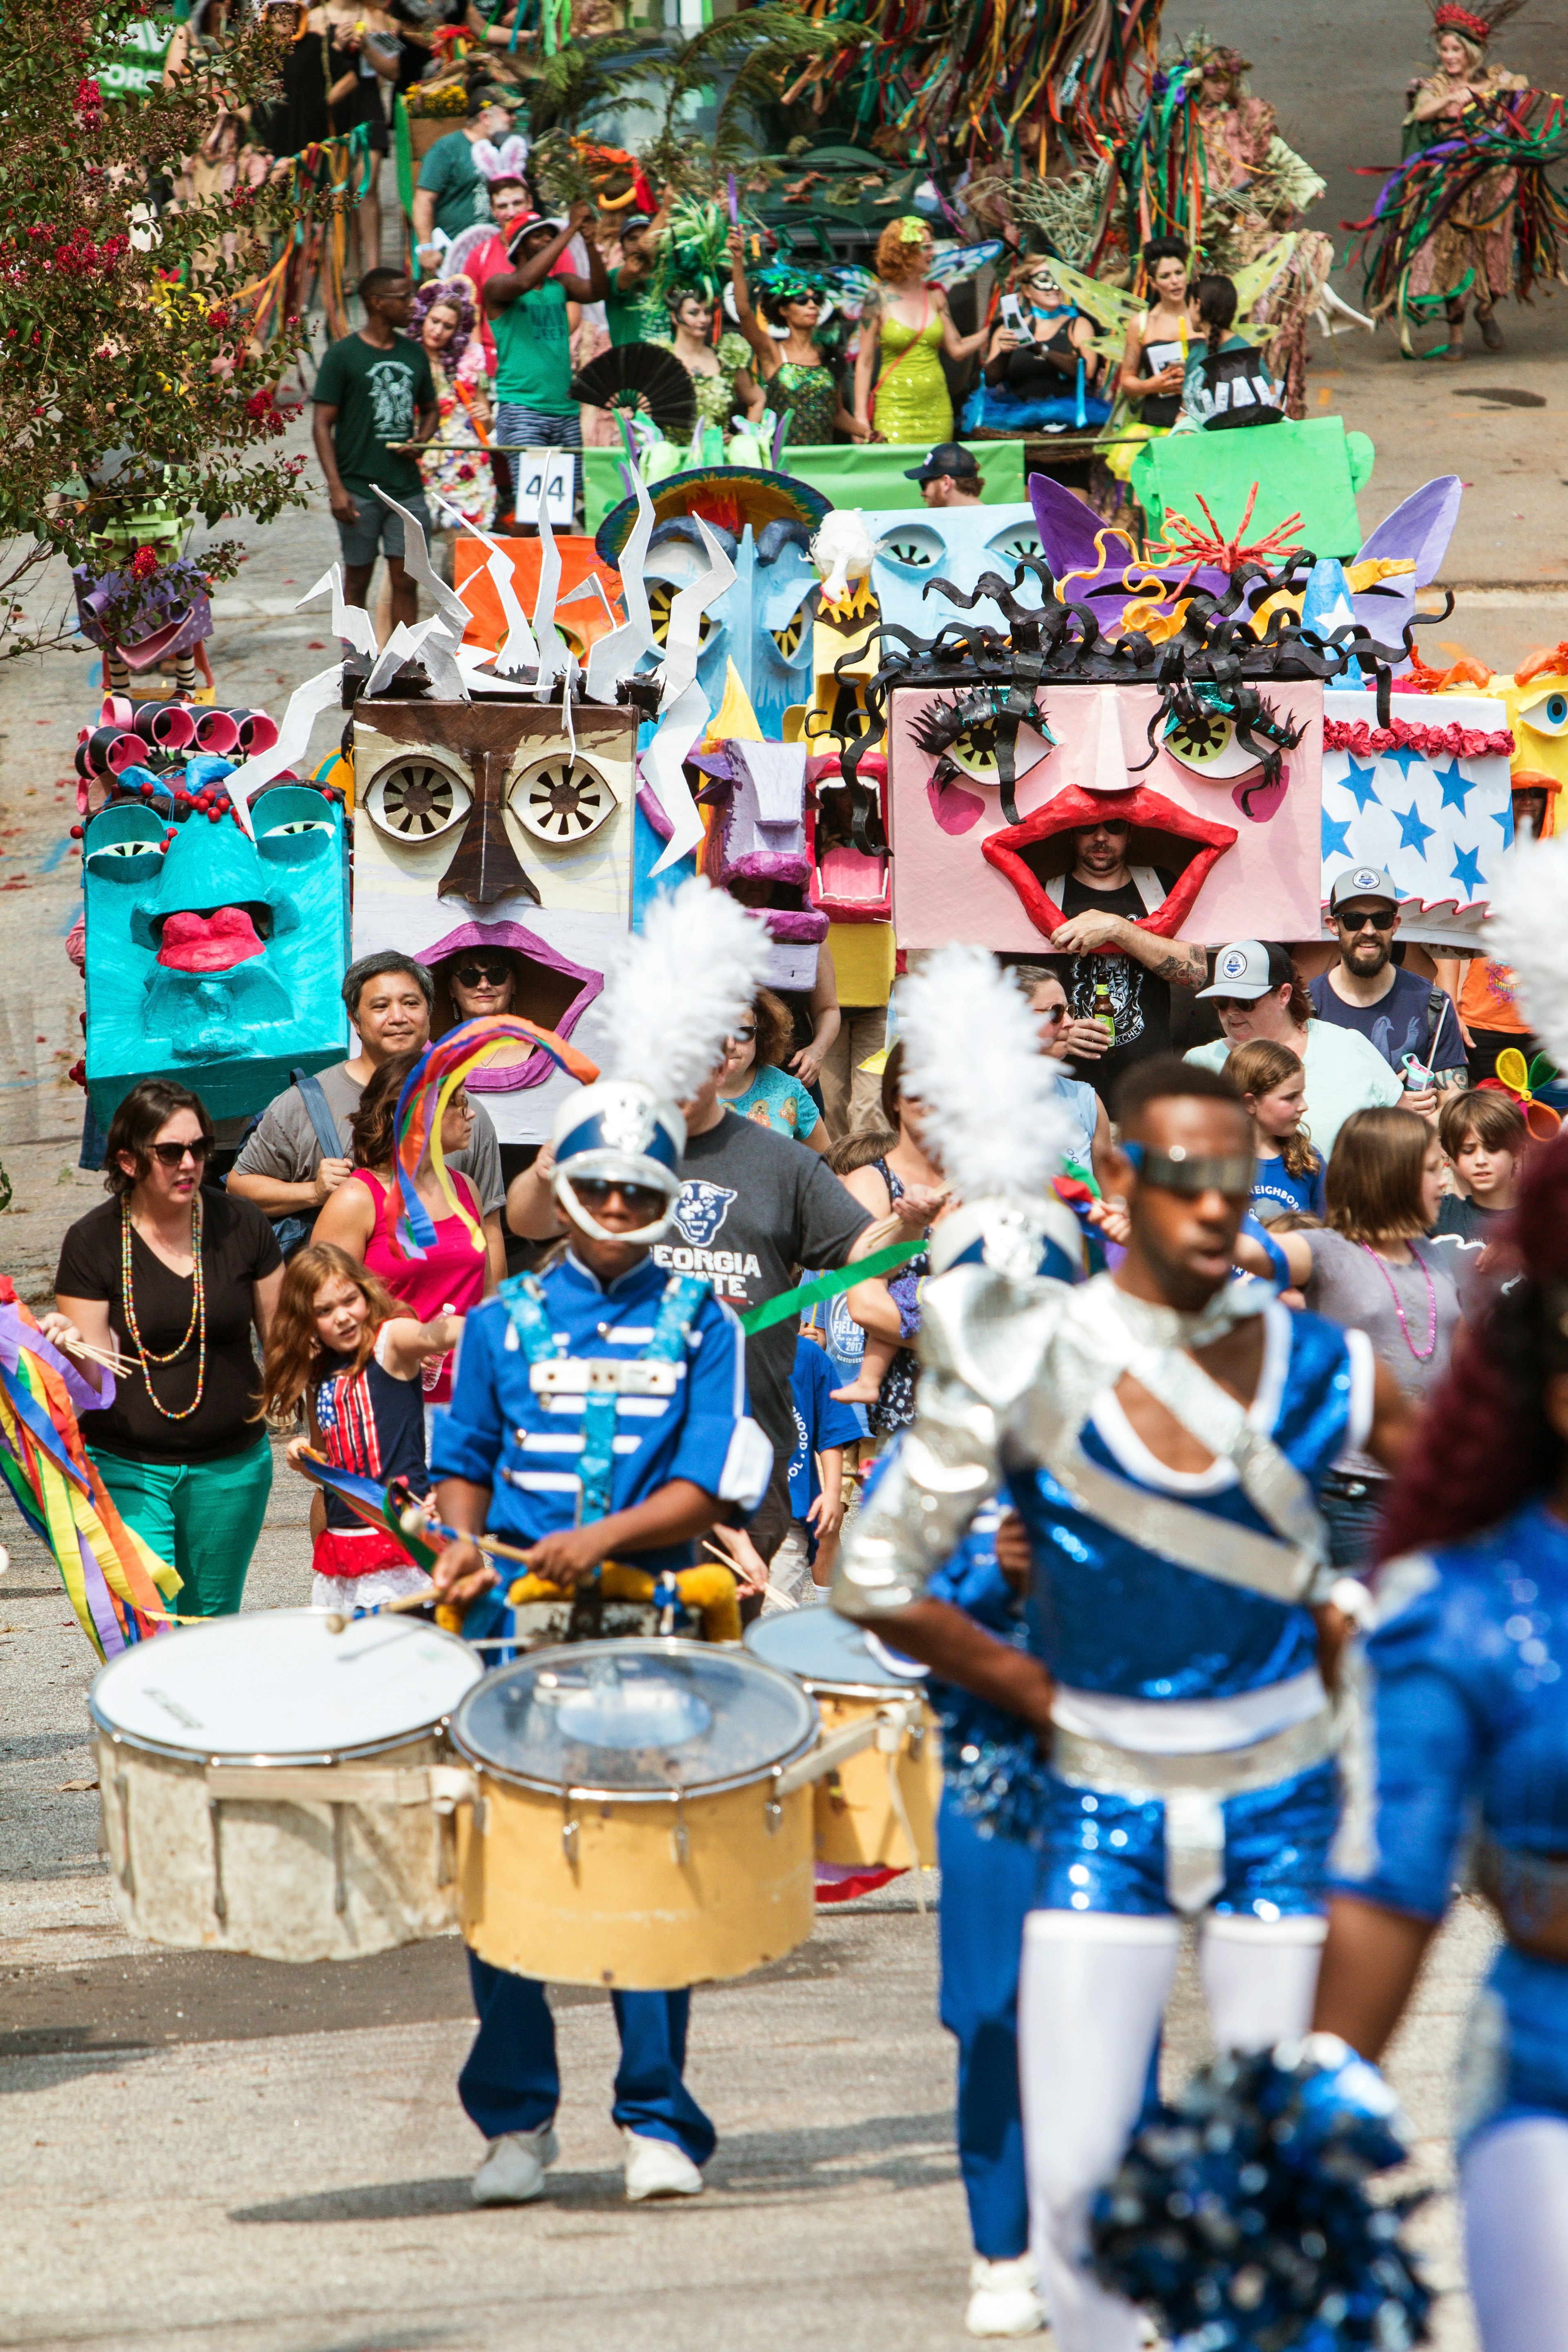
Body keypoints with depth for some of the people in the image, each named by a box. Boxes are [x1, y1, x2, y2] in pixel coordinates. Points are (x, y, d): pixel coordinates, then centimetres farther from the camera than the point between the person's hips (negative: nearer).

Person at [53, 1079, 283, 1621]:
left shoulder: (241, 1226, 0)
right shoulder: (92, 1243, -7)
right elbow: (96, 1376, -8)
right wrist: (72, 1349, -31)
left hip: (231, 1468, 3)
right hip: (128, 1469, -3)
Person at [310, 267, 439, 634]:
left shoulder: (414, 353, 12)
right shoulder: (344, 355, -4)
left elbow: (430, 409, 24)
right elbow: (322, 424, -6)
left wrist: (421, 439, 1)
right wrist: (335, 488, -14)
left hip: (406, 489, 4)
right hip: (359, 490, -4)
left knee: (406, 580, 3)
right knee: (358, 578, 3)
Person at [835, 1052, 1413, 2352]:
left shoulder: (1314, 1368, -5)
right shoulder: (1029, 1367, -10)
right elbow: (876, 1578, -4)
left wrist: (1354, 1627, 5)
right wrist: (1039, 1694, -1)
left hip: (1276, 1806, 1)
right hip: (1104, 1812, -1)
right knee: (1076, 2177, -7)